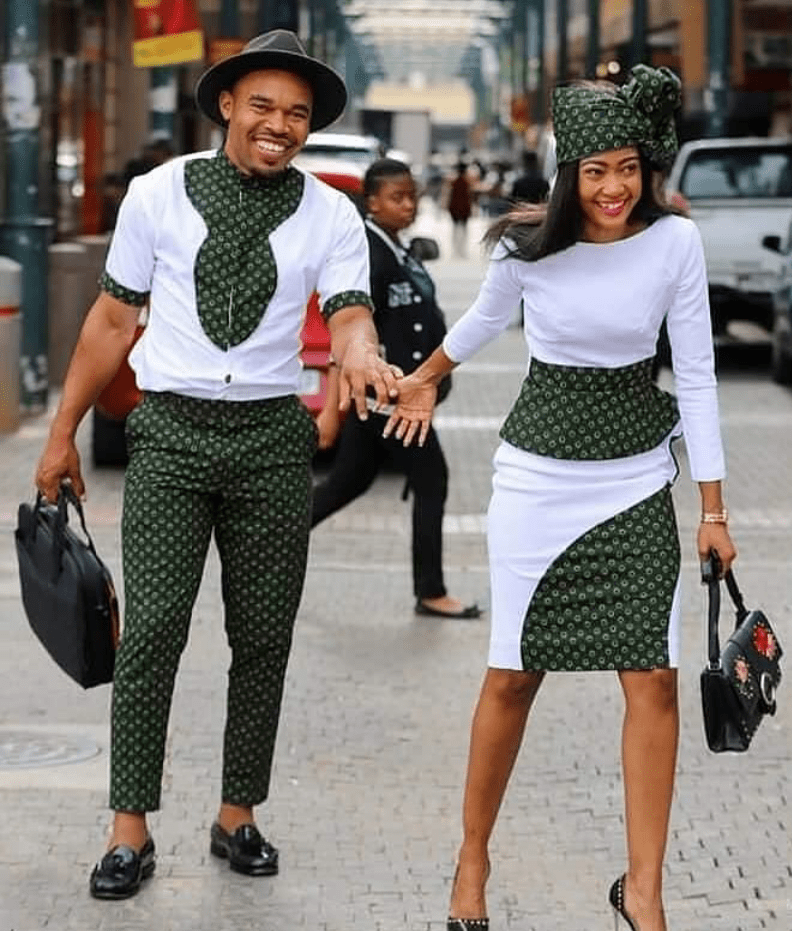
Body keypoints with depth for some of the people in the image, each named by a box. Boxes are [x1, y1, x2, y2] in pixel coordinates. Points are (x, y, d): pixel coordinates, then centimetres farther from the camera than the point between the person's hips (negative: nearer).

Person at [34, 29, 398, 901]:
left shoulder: (330, 214, 3)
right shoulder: (158, 194, 1)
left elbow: (348, 312, -10)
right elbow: (113, 318, 6)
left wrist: (360, 358, -35)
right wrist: (62, 433, 7)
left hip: (271, 437, 2)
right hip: (170, 433, -2)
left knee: (263, 638, 6)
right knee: (152, 630, -8)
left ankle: (237, 817, 18)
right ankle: (130, 829, -2)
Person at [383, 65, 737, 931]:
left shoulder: (675, 243, -10)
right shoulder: (528, 242, -9)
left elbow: (696, 376, -4)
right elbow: (484, 319, 13)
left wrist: (714, 510, -3)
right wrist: (424, 380, 30)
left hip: (636, 477, 0)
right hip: (537, 470, 0)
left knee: (652, 679, -6)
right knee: (513, 676, 5)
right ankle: (473, 856, 22)